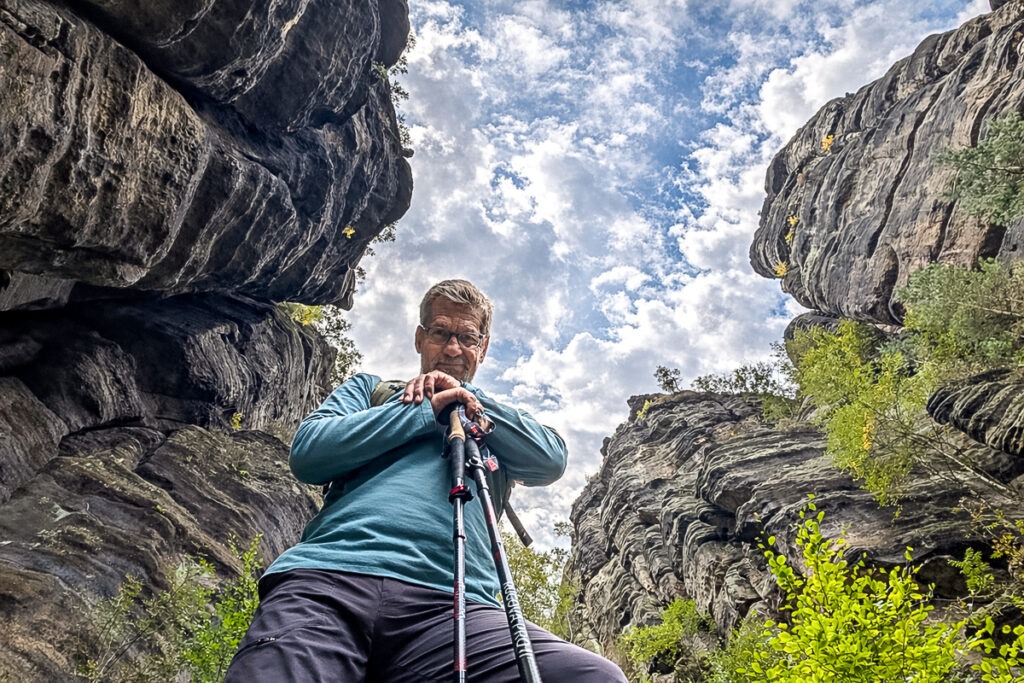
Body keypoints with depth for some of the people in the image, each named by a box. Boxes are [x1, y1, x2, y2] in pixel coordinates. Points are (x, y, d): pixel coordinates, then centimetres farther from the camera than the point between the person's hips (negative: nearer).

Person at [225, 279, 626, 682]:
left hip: (448, 602, 3)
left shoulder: (499, 421, 33)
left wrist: (467, 397, 10)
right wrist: (425, 411, 6)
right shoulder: (371, 388, 30)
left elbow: (551, 462, 12)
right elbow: (307, 453, 10)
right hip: (328, 577, -2)